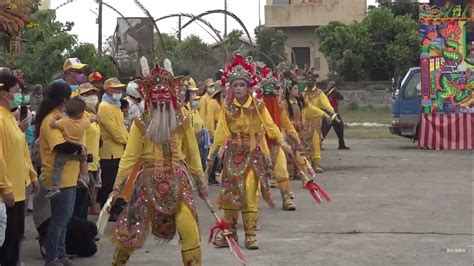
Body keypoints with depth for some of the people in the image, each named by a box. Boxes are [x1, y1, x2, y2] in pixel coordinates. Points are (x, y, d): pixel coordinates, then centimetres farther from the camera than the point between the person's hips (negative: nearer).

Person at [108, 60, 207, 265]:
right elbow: (130, 156, -2)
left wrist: (200, 181, 12)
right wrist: (117, 186, -5)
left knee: (190, 231, -8)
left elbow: (192, 154, 9)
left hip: (177, 182, 1)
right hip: (148, 182, -1)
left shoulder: (181, 122, 2)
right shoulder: (141, 123, -3)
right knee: (132, 229, 5)